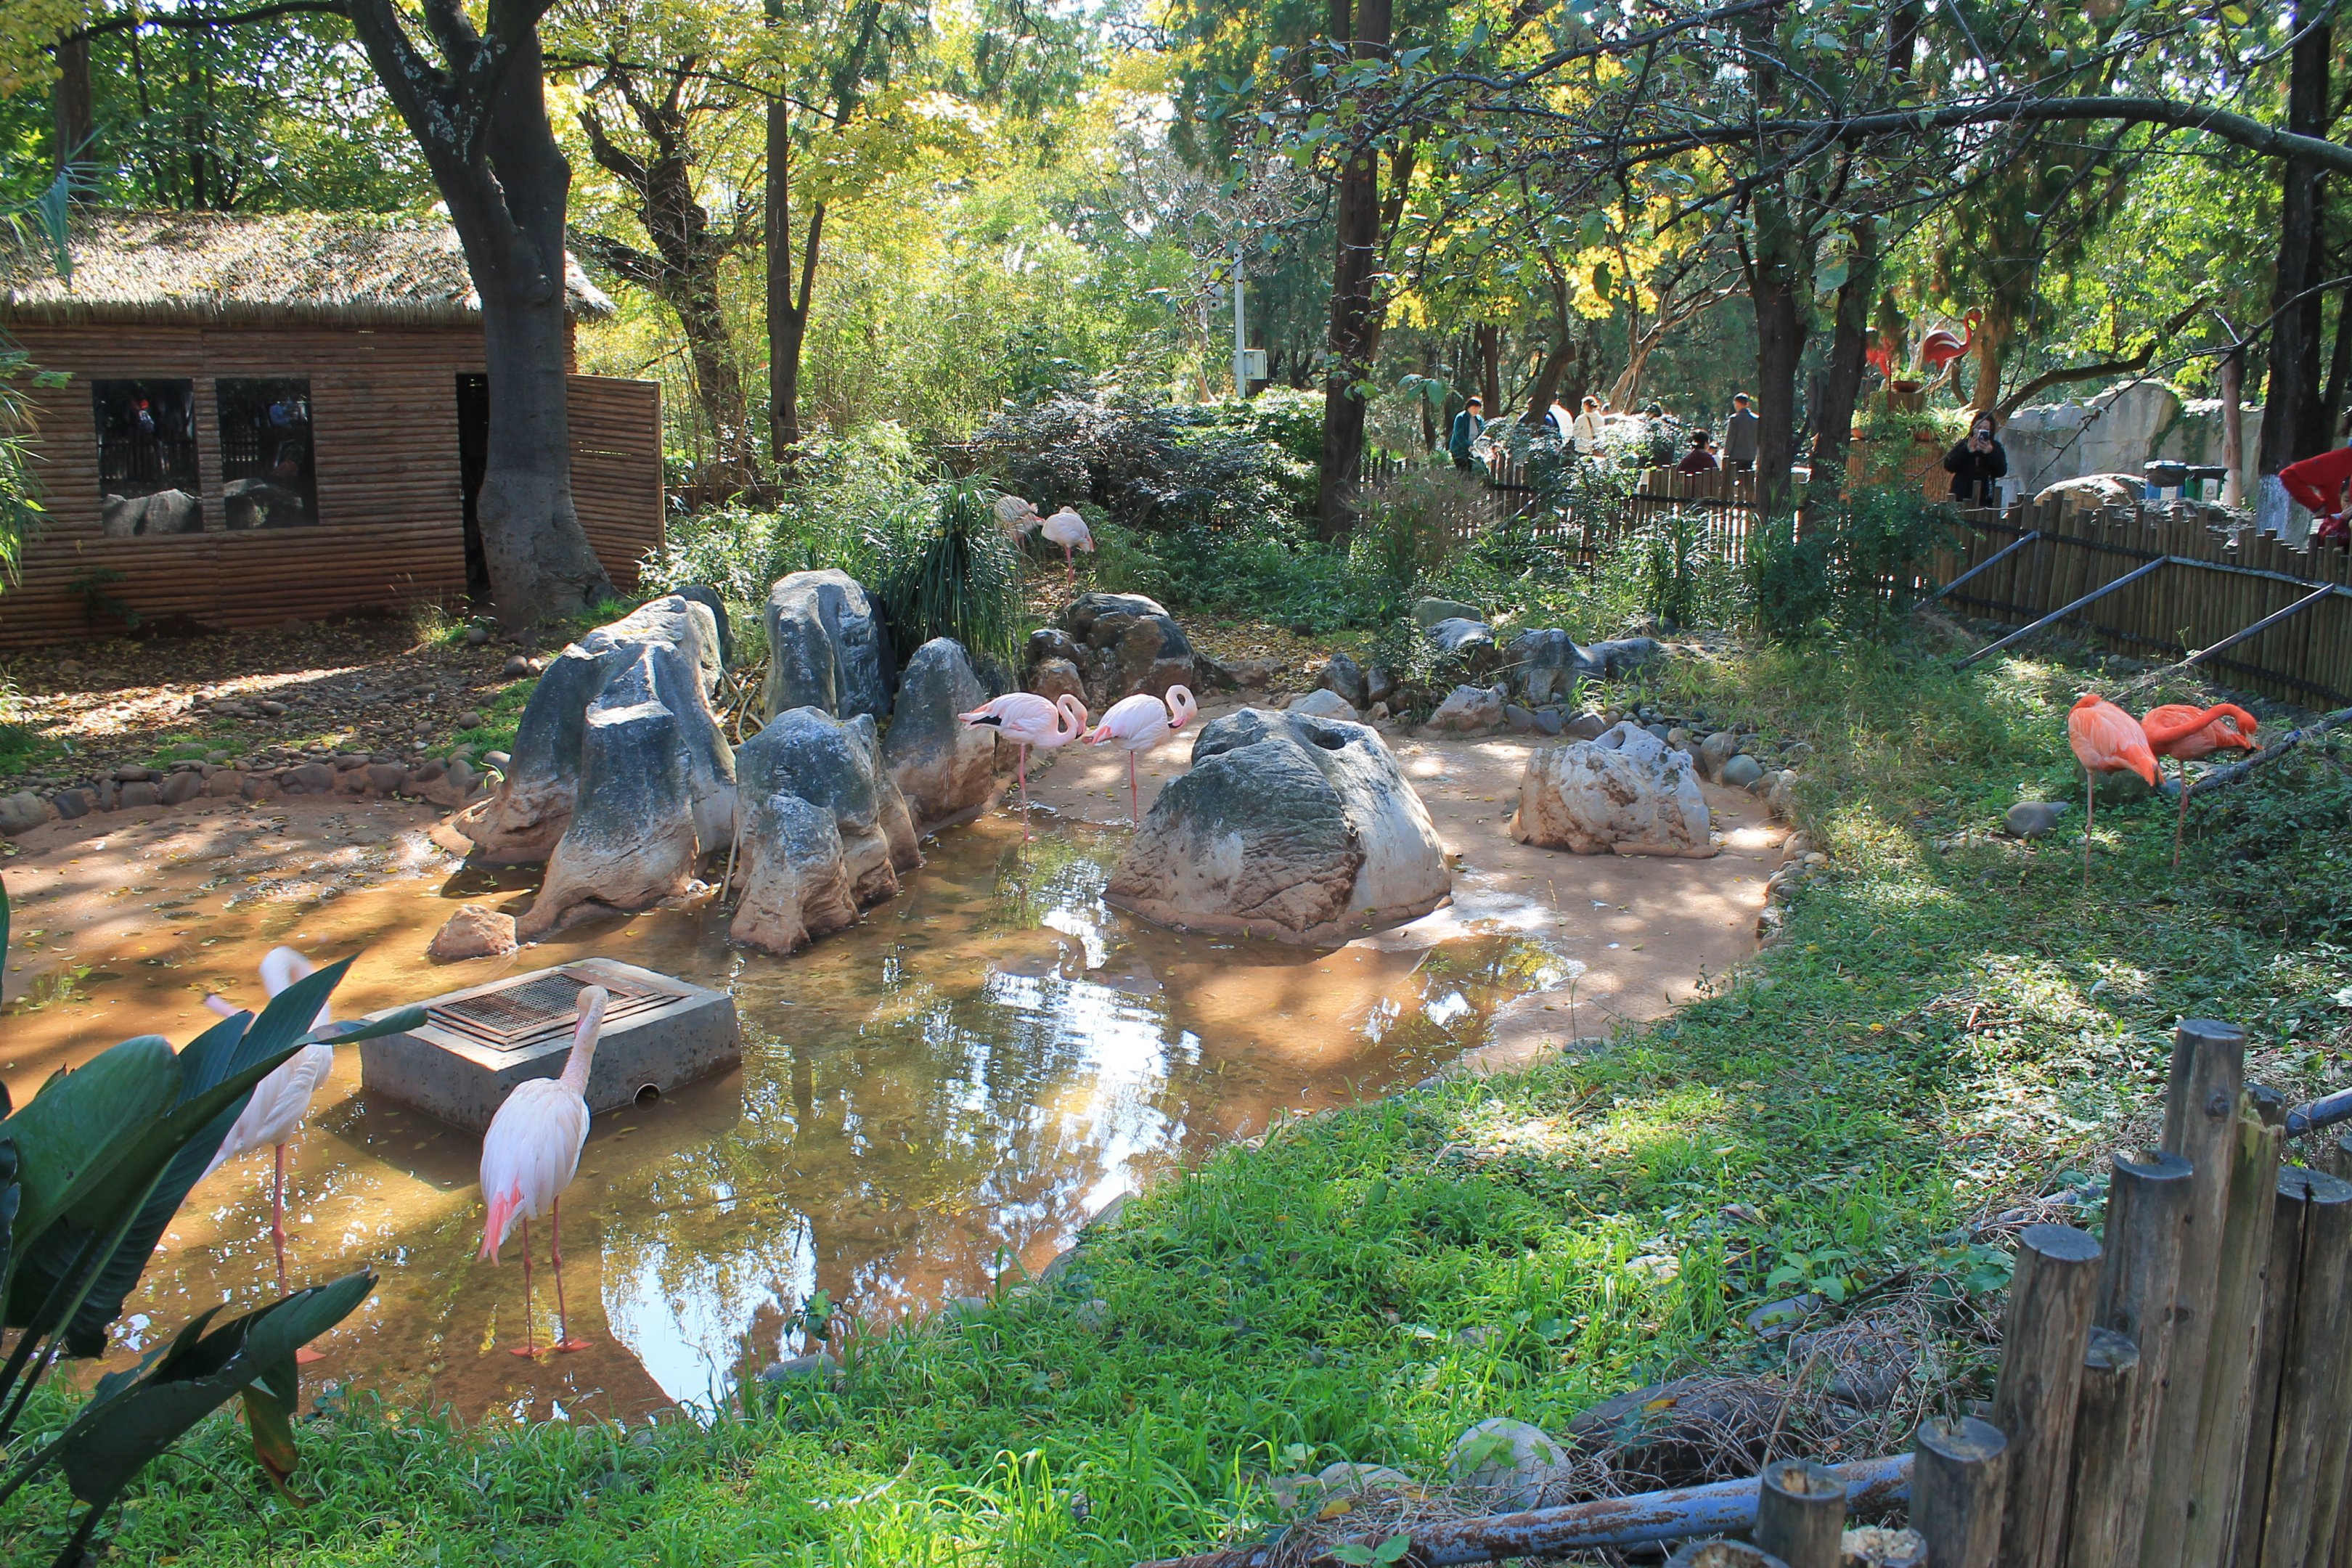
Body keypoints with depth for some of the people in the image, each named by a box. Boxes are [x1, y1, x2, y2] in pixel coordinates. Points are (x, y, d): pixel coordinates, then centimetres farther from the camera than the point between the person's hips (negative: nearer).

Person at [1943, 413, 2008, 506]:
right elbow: (1948, 466, -5)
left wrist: (1991, 453, -17)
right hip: (1961, 498, 0)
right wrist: (1966, 451, -16)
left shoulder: (1995, 447, 9)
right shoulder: (1963, 445, 8)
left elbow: (2002, 471, -3)